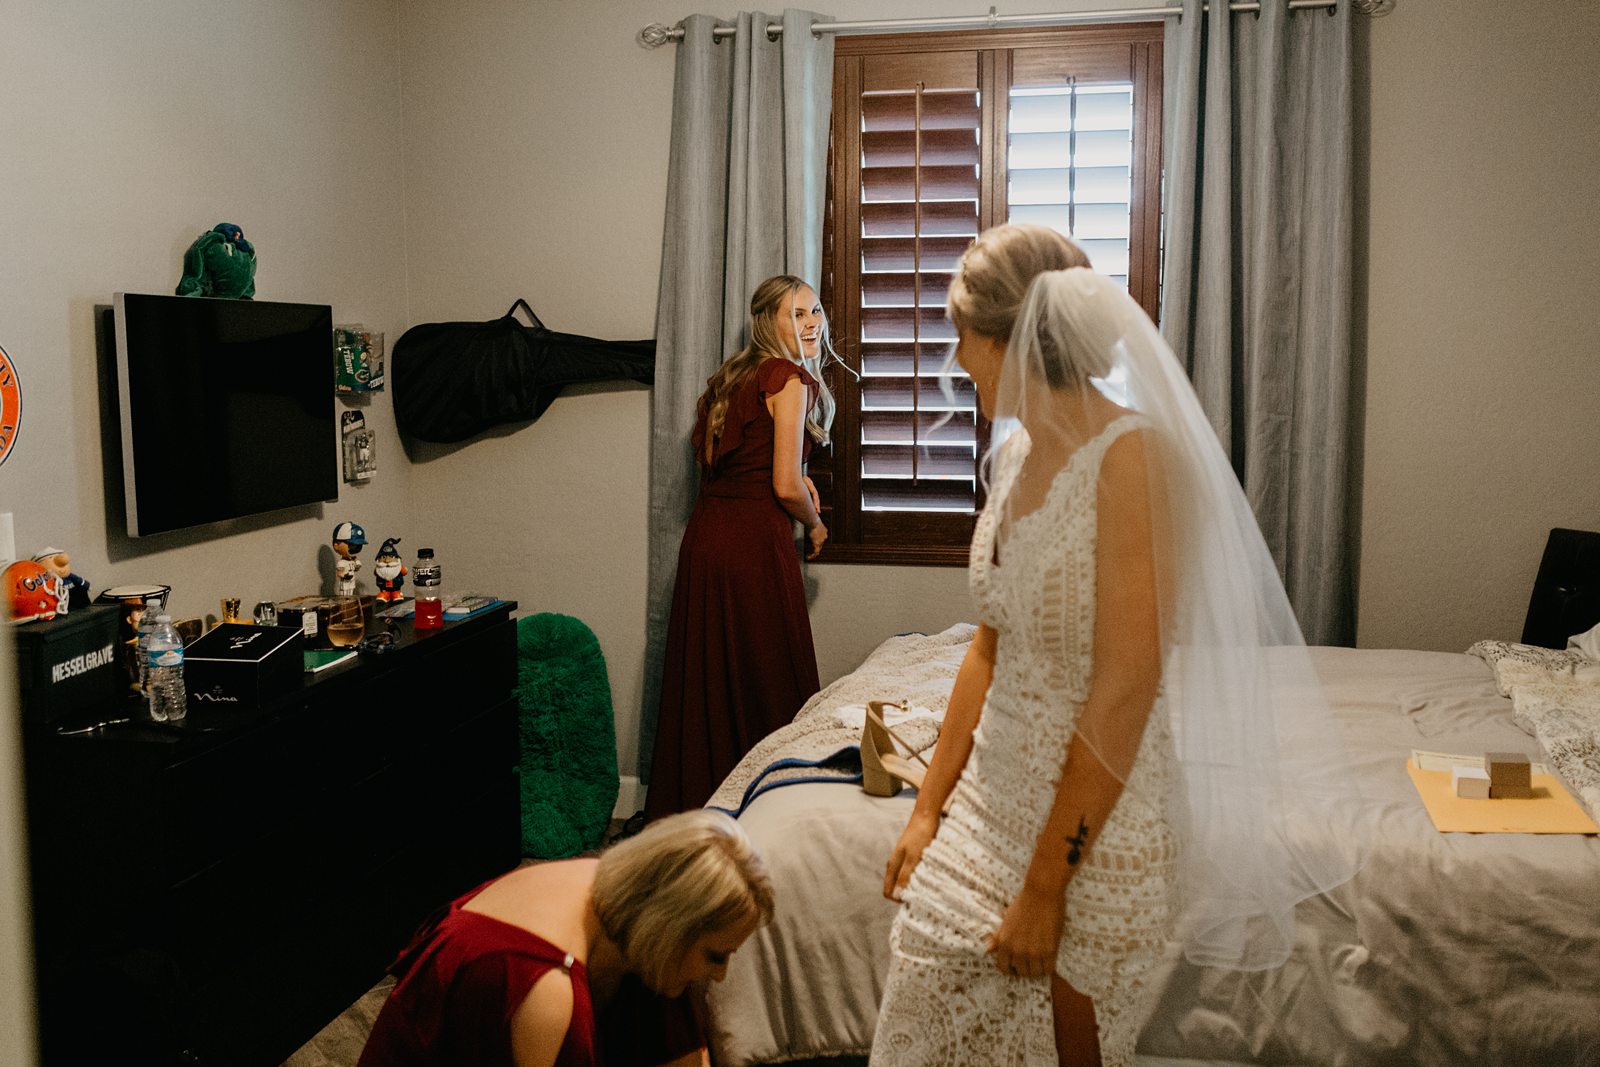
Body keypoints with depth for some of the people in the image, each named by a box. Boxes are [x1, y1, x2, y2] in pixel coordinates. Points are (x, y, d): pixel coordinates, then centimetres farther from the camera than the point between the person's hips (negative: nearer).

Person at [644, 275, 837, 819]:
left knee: (704, 679, 14)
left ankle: (690, 803, 24)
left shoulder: (734, 376, 15)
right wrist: (814, 525, 6)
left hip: (704, 535, 8)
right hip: (754, 543, -8)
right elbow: (786, 488, -14)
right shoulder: (789, 380, -10)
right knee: (765, 682, 2)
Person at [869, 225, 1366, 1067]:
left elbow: (1124, 687, -22)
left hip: (1099, 819, -7)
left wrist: (1045, 884, -19)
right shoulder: (1016, 453, 6)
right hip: (994, 796, 7)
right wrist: (928, 808, 11)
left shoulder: (1135, 452, -19)